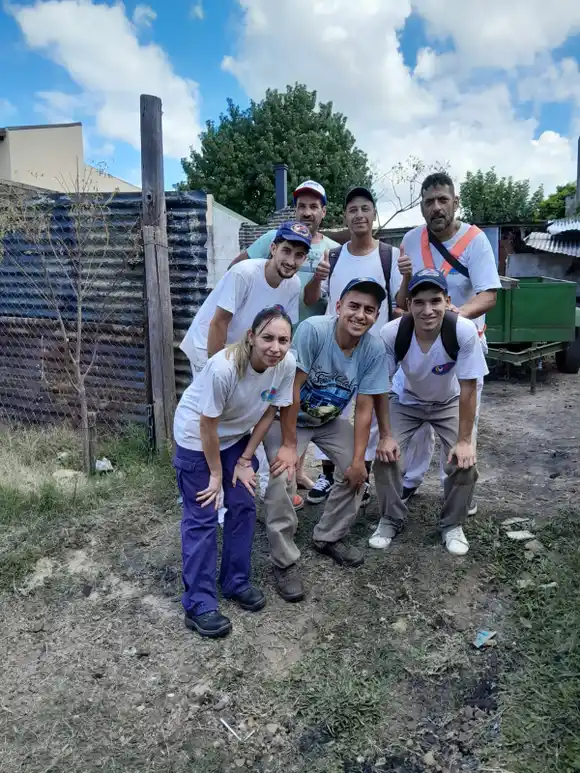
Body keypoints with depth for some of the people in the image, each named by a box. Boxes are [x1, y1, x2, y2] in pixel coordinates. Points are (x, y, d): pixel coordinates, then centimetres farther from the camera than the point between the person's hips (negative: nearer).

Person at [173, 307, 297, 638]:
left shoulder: (287, 364, -22)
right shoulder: (224, 368, -36)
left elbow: (269, 413, -7)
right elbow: (208, 426, -24)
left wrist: (245, 460, -2)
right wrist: (216, 474, -12)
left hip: (237, 435, 5)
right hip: (196, 437, -5)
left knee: (244, 507, 9)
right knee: (202, 518, -2)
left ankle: (237, 582, 29)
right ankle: (199, 604, 10)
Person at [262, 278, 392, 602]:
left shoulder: (375, 349, -19)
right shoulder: (313, 329, -31)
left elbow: (364, 408, -13)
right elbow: (292, 388, -28)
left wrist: (358, 460, -14)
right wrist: (289, 445, -26)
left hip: (330, 421, 5)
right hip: (287, 418, -4)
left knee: (356, 472, -4)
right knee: (282, 478, -22)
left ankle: (329, 537, 21)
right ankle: (285, 561, -3)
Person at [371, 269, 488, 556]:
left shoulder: (464, 331, -34)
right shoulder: (391, 333, -32)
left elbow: (468, 388, -23)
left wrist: (464, 440, -20)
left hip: (449, 403, 0)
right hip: (405, 400, 1)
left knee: (464, 462, -14)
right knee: (384, 455, -13)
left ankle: (452, 524, 14)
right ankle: (391, 519, 13)